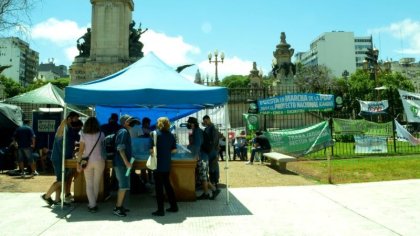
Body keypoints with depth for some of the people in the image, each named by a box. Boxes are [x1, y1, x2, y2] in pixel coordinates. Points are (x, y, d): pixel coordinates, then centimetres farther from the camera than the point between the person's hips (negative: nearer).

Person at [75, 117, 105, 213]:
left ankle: (92, 205, 5)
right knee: (96, 183, 12)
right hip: (99, 161, 0)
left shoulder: (83, 135, -5)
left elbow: (81, 150, -6)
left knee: (89, 184, 8)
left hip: (88, 161, 0)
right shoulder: (101, 134, -3)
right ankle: (93, 203, 20)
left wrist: (78, 162, -2)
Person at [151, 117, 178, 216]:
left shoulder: (156, 133, -10)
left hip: (158, 164, -5)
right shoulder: (171, 135, 5)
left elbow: (152, 149, -16)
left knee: (159, 187, 2)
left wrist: (152, 151, 4)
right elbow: (174, 150, 6)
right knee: (167, 184, 17)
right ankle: (174, 206, 22)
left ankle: (160, 210, 7)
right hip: (167, 164, 6)